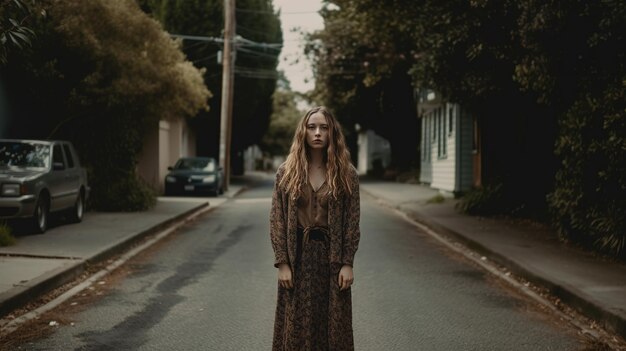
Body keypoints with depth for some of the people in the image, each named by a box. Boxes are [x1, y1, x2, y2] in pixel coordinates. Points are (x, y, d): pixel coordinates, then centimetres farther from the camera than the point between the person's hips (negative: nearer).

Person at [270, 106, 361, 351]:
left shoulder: (346, 173, 0)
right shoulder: (286, 172, 1)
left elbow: (352, 221, -1)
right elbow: (277, 221, -1)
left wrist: (347, 264, -7)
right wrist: (282, 263, -8)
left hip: (332, 255, 0)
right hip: (298, 255, 0)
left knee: (333, 327, 6)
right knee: (296, 327, 6)